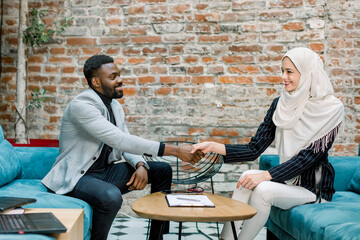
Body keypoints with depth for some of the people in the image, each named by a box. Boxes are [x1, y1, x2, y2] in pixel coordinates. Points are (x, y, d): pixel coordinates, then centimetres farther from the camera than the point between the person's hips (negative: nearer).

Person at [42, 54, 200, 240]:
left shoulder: (115, 106, 6)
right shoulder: (81, 105, -22)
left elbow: (127, 144, 9)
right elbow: (120, 140, -31)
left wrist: (140, 165, -16)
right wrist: (174, 150, -32)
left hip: (106, 172, 9)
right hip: (77, 177, -9)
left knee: (162, 170, 3)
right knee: (111, 196, -39)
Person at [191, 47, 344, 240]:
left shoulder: (331, 109, -12)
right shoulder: (280, 104, 3)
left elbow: (308, 156, -19)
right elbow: (254, 149, -1)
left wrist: (265, 175, -28)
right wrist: (213, 147, -14)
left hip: (314, 187, -5)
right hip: (286, 179, 5)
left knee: (263, 189, -29)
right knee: (248, 177, -23)